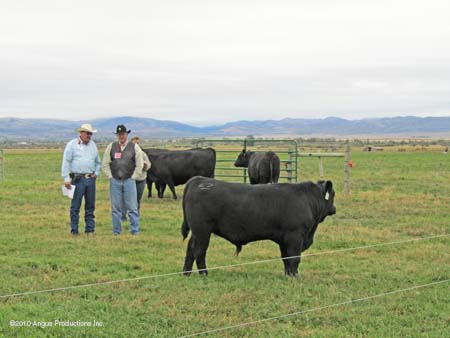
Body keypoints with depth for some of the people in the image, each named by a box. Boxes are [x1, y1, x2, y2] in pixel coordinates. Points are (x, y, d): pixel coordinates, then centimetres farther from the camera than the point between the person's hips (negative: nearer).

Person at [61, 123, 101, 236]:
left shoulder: (93, 145, 14)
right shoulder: (72, 145, -2)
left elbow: (98, 161, 24)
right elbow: (66, 162, -5)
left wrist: (96, 173, 9)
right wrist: (66, 179, -10)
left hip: (91, 179, 5)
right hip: (78, 179, -5)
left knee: (90, 206, 7)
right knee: (75, 206, -3)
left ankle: (90, 229, 13)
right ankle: (74, 230, 2)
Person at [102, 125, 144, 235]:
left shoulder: (134, 147, 3)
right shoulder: (111, 146, 6)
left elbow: (139, 165, 4)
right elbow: (105, 164, 10)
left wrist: (133, 178, 0)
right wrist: (110, 177, 3)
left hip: (129, 181, -1)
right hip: (115, 181, 1)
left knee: (132, 208, -2)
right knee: (115, 208, 4)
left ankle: (135, 232, 3)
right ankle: (116, 232, 11)